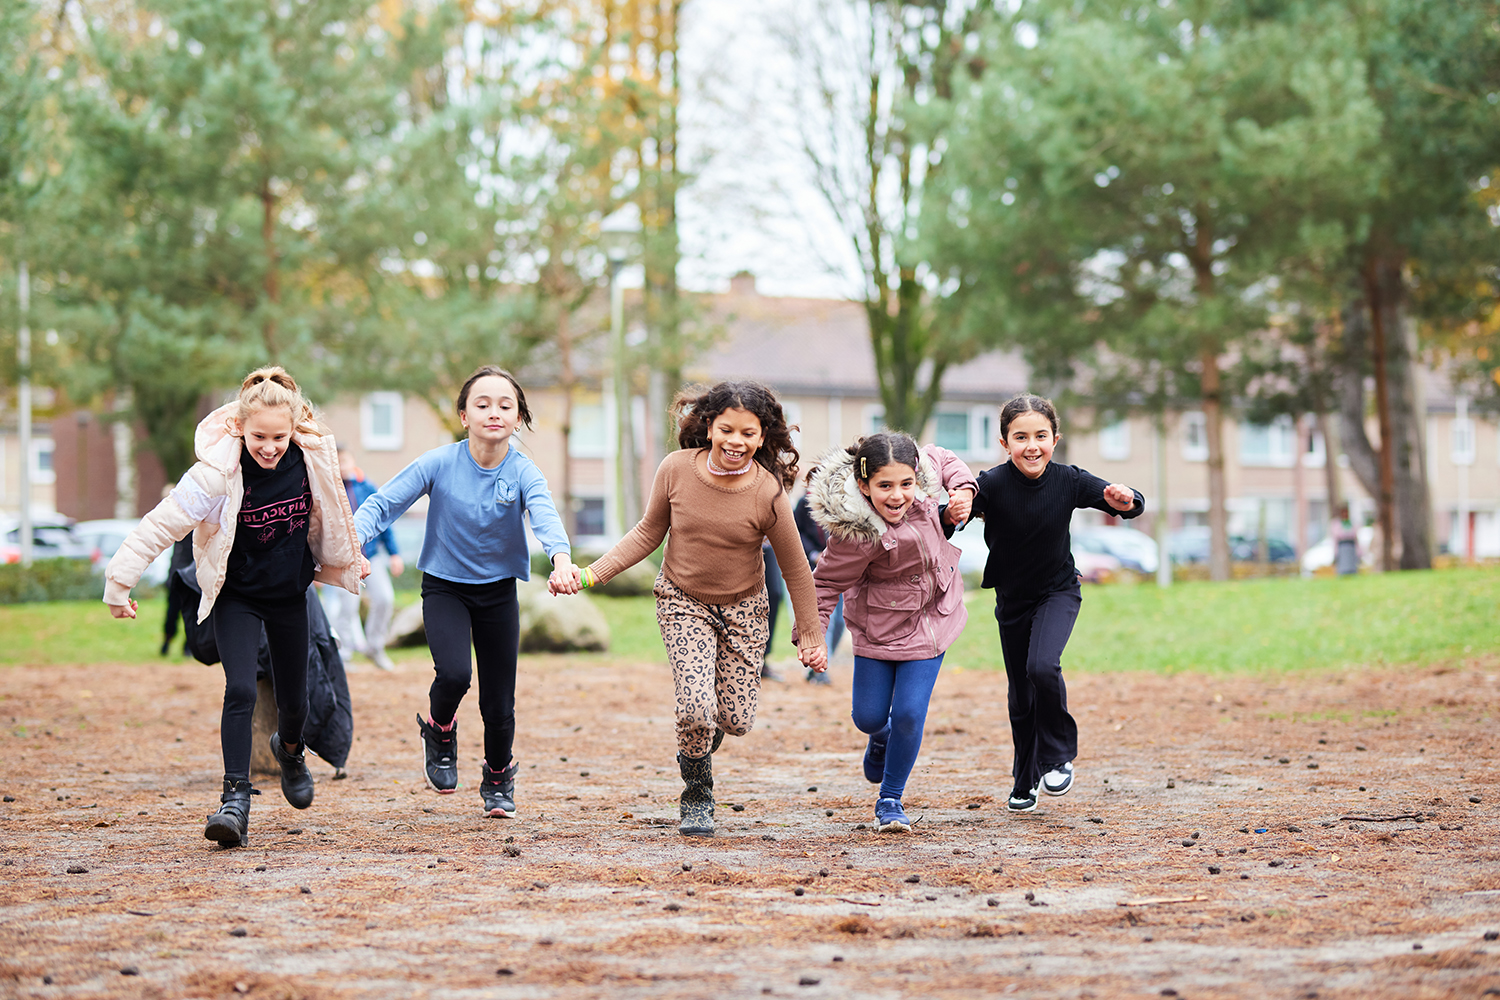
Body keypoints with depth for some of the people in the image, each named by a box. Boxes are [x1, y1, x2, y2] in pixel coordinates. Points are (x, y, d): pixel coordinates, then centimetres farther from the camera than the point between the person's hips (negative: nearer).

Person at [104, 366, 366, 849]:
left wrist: (348, 559, 24)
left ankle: (289, 748, 48)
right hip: (236, 597, -4)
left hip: (290, 595, 4)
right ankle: (236, 799, -19)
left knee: (294, 700, 14)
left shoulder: (312, 459, -14)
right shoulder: (216, 474, -27)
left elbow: (327, 514, 9)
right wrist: (119, 584, -21)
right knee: (241, 690, -22)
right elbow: (159, 526, -22)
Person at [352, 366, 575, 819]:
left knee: (499, 703, 4)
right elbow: (382, 503, -12)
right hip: (444, 588, -1)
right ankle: (438, 731, 10)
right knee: (454, 673, -26)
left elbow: (546, 517, -33)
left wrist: (561, 558, -54)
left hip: (498, 590, 1)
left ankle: (498, 779, 34)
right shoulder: (440, 463, -14)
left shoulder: (523, 472, -14)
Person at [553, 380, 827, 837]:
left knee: (736, 721, 0)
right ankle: (697, 799, 10)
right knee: (697, 709, -19)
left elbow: (795, 570, -7)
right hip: (683, 602, 0)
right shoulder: (676, 470, -17)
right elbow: (648, 533, -1)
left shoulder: (768, 494, -21)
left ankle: (698, 745, 41)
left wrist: (810, 636, 1)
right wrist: (589, 574, -9)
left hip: (743, 608, 1)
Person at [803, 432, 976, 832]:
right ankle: (882, 737, 49)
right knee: (868, 717, 8)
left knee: (909, 714, -5)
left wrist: (963, 489, -11)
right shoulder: (856, 535, -32)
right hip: (879, 626, -3)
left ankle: (890, 800, 17)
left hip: (930, 619, 3)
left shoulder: (920, 470, -19)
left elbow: (943, 459, 5)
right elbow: (827, 582, -19)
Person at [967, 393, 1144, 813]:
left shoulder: (1068, 481, -18)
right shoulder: (992, 484, -22)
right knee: (1021, 697, 10)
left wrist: (1124, 502, -37)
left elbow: (1132, 505, -13)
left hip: (1058, 592, -1)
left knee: (1043, 667, -26)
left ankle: (1058, 756, -4)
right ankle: (1025, 781, 32)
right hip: (1012, 598, 1)